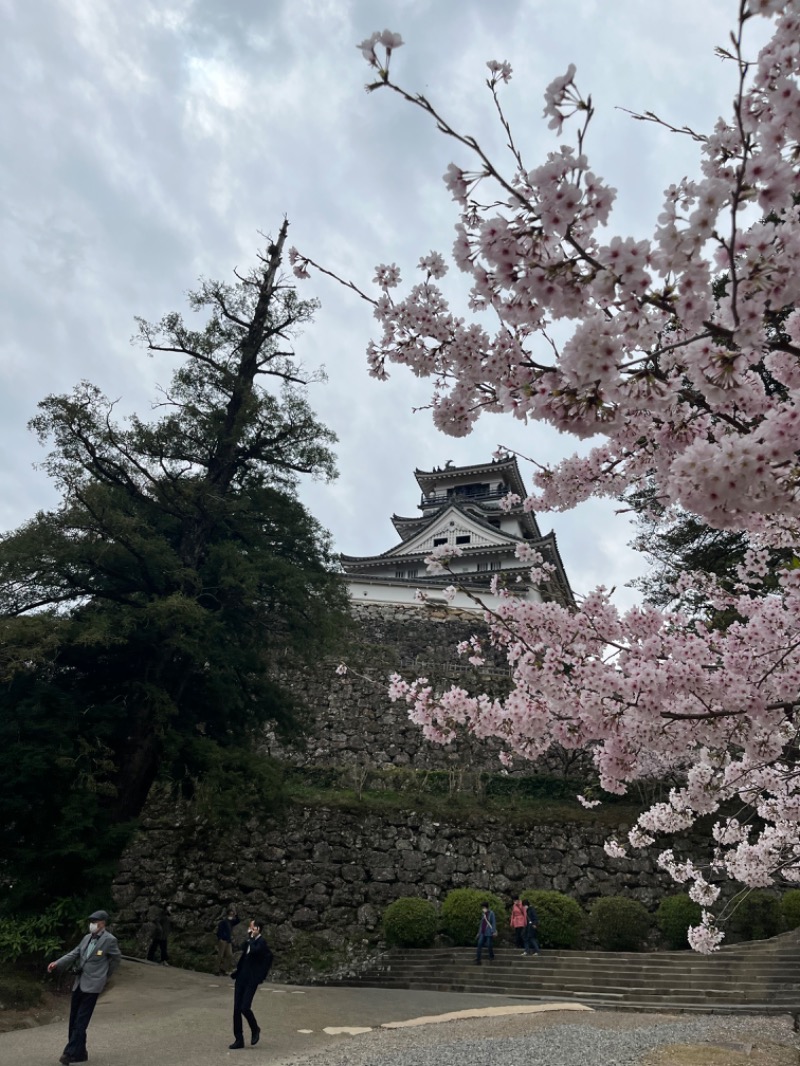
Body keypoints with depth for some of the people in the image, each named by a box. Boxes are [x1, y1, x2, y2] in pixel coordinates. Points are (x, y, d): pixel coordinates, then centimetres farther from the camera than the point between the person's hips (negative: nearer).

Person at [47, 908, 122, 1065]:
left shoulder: (109, 940, -11)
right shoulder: (87, 937, 9)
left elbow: (117, 958, 0)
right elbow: (74, 953, 4)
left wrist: (104, 975, 9)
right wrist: (57, 963, -10)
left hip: (92, 985, -7)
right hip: (79, 983, 7)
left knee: (80, 1021, -7)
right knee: (74, 1019, 12)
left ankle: (72, 1053, 0)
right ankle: (79, 1052, 22)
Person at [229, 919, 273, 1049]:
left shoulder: (261, 942, -14)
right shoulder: (249, 940, 9)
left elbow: (253, 951, -32)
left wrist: (251, 937, -22)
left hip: (251, 980, -7)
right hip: (241, 977, 7)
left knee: (245, 1008, -10)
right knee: (236, 1009, 5)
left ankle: (255, 1030, 17)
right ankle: (239, 1039, 15)